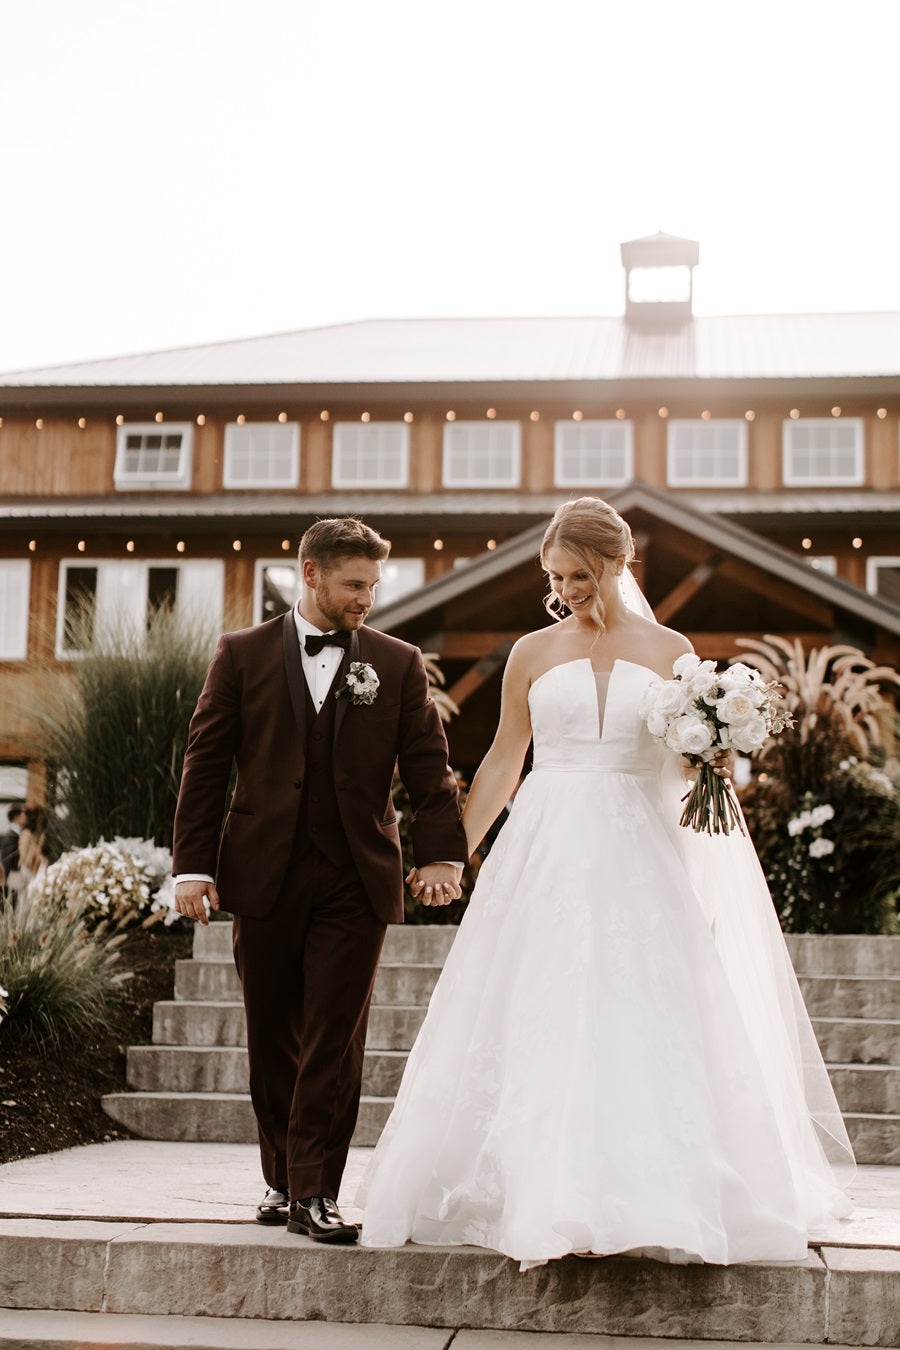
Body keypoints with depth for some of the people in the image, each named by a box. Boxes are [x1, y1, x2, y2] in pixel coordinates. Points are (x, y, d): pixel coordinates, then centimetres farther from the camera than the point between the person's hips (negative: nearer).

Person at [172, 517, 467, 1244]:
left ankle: (315, 1192, 3)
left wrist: (441, 852, -8)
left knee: (335, 1040, -3)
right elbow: (206, 762, 3)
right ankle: (282, 1178, 24)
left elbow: (428, 766, 4)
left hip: (356, 880, 0)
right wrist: (193, 864, -3)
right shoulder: (243, 654, 5)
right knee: (273, 1038, 9)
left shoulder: (398, 664, 7)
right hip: (264, 875, 1)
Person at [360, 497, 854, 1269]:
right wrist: (455, 852, 8)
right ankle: (543, 1199, 5)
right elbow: (503, 761, 12)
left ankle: (639, 1199, 8)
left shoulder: (669, 650, 7)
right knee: (538, 1025, -3)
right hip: (546, 852, 1)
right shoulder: (532, 654, 8)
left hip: (637, 855, 0)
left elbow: (692, 758, 10)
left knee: (639, 1024, -3)